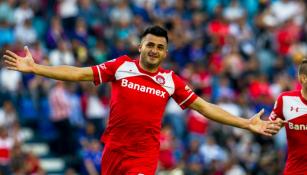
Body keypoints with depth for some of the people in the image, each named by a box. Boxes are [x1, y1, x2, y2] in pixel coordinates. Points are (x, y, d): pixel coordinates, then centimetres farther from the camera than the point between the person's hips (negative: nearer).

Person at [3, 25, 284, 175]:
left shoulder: (171, 81, 2)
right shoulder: (121, 66, 1)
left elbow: (204, 107, 6)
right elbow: (79, 74, 1)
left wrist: (247, 124, 1)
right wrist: (33, 68, -5)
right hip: (113, 150, 1)